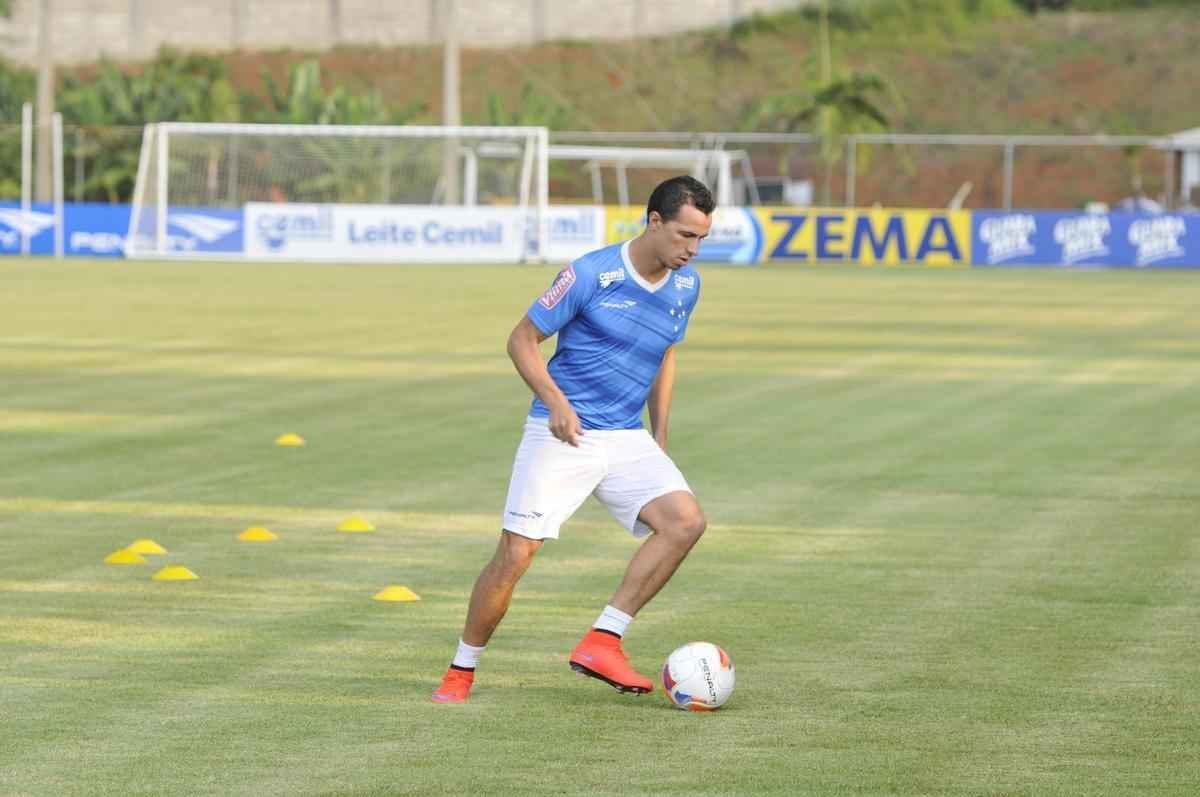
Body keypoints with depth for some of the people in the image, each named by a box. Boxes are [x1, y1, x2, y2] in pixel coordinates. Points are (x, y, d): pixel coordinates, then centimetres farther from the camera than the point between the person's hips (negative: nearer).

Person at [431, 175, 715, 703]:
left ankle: (601, 644, -13)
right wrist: (555, 402, -20)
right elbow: (522, 339, -6)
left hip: (627, 439, 5)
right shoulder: (590, 274, -13)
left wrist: (659, 440, 17)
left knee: (686, 521, -18)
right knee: (515, 555, -9)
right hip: (563, 435, -5)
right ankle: (460, 673, 10)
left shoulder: (686, 287, 5)